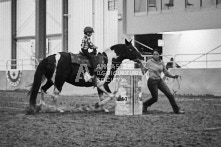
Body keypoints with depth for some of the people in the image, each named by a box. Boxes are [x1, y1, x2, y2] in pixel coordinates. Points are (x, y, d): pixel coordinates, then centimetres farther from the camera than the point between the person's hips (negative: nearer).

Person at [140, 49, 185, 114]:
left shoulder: (161, 63, 5)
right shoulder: (149, 62, -7)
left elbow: (166, 72, 12)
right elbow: (143, 71, -2)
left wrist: (173, 76, -2)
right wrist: (141, 64, -22)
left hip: (160, 81, 5)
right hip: (152, 81, -5)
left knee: (170, 95, -3)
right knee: (155, 98, -2)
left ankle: (176, 109, 5)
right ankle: (144, 105, 26)